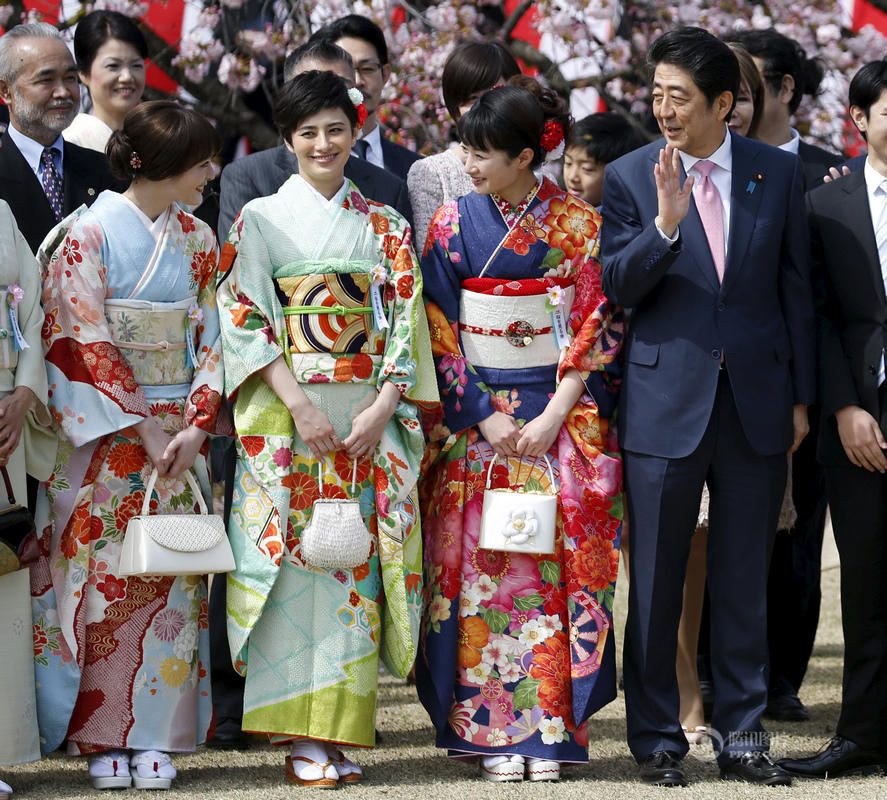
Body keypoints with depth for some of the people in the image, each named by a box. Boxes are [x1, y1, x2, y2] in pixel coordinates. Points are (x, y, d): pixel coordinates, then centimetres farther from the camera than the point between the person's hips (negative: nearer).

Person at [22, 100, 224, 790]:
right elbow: (86, 342, -10)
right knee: (102, 574, -4)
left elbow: (210, 339, 8)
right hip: (103, 435, -4)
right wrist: (144, 431, -13)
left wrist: (196, 425, -6)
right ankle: (102, 739, 2)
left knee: (169, 579, 1)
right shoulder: (89, 233, -6)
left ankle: (155, 735, 6)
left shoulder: (198, 240, 10)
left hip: (179, 430, 4)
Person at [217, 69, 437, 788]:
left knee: (357, 561, -1)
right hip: (285, 414, -2)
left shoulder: (385, 226, 12)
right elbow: (245, 318, -3)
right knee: (295, 558, -7)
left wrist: (382, 407, -9)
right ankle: (303, 736, -5)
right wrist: (299, 405, -14)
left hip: (370, 418, 2)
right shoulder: (261, 218, 6)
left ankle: (344, 729, 2)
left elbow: (405, 320, 6)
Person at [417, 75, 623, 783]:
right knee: (484, 567, -3)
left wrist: (554, 417, -11)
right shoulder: (454, 222, 3)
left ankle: (551, 727, 2)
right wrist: (487, 419, -8)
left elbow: (595, 328, -2)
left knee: (555, 567, -3)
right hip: (475, 416, 1)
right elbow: (439, 329, 1)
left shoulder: (579, 224, 0)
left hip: (563, 416, -1)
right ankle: (494, 729, 2)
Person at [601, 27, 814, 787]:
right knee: (656, 582, 5)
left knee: (745, 582, 8)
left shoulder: (778, 172, 3)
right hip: (666, 403, -1)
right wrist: (663, 224, -23)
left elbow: (796, 288, 7)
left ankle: (742, 736, 17)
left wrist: (801, 398, 5)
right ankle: (657, 739, 15)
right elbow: (617, 288, -6)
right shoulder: (631, 177, -1)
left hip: (757, 403, 1)